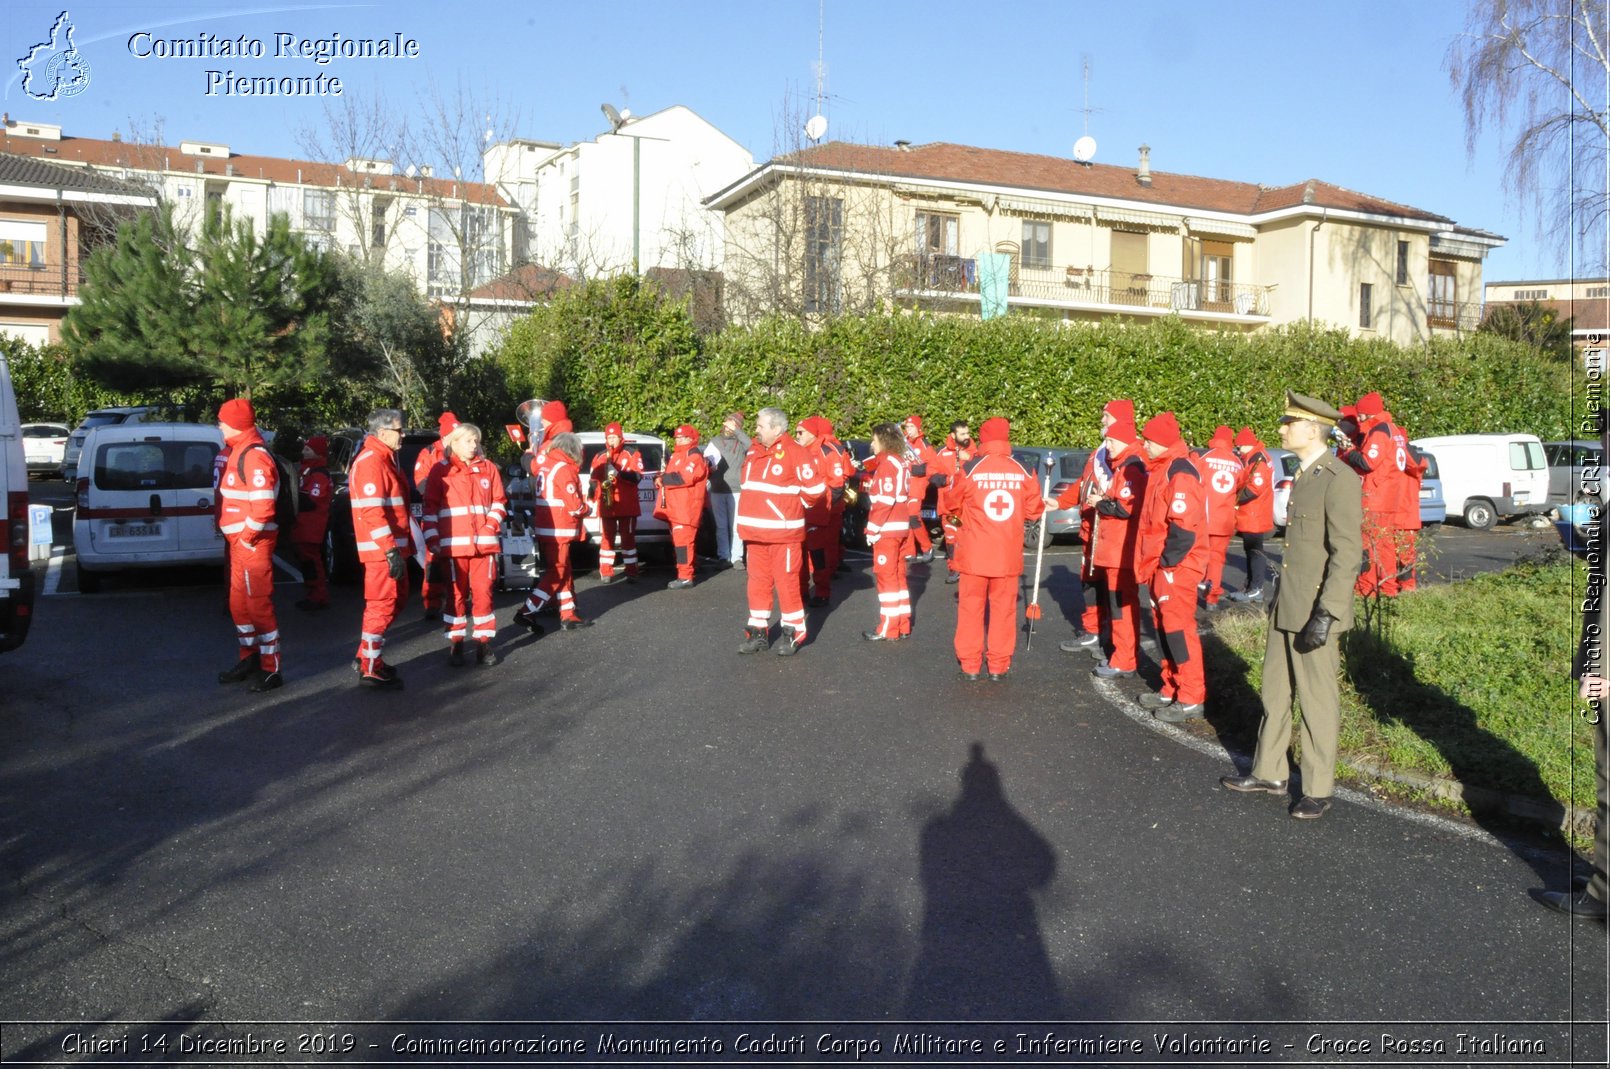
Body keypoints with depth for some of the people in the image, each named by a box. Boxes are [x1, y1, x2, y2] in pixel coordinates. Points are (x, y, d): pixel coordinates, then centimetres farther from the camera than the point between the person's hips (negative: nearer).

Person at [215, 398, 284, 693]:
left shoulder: (255, 456, -17)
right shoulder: (238, 453, 15)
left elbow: (263, 505, -25)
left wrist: (249, 535, -18)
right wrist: (236, 535, 15)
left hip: (253, 543, -10)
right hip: (239, 540, 10)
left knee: (259, 604, -5)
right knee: (239, 603, 18)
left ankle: (271, 670, 1)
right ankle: (249, 658, 31)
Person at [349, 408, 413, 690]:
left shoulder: (386, 459, 17)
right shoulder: (371, 462, -16)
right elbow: (372, 511, -23)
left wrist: (403, 545, 21)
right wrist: (391, 551, -25)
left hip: (393, 546, 10)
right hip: (382, 550, -10)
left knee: (397, 600, 18)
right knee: (382, 605, -5)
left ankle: (368, 656, 27)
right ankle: (370, 670, 2)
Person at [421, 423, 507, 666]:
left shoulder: (488, 468, 9)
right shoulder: (440, 471, 2)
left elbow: (499, 502, 10)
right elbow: (430, 507, 0)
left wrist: (491, 527, -4)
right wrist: (432, 539, -8)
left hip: (484, 542, 2)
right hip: (454, 543, -2)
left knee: (483, 592, 2)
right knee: (456, 593, 6)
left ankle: (484, 642, 10)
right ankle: (455, 643, 14)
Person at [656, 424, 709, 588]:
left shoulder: (694, 457, -9)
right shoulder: (675, 456, 23)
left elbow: (685, 477, -22)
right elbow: (673, 476, 28)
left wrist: (664, 478, -11)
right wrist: (663, 477, 5)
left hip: (686, 508, -10)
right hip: (674, 507, 10)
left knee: (683, 540, -13)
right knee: (677, 540, 11)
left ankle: (685, 577, -14)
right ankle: (684, 574, 18)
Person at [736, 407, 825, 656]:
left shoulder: (795, 452, -12)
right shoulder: (754, 451, 11)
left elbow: (816, 488, -13)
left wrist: (796, 504, 1)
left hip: (783, 531, -7)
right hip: (755, 532, 7)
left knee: (786, 582, -1)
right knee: (758, 581, 11)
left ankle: (793, 632, 11)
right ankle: (758, 632, 21)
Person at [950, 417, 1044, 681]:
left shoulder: (970, 469, -9)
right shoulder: (1022, 472, -5)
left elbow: (953, 504, 5)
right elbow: (1034, 511, 5)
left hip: (975, 554, -1)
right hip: (1009, 555, 1)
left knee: (971, 608, 9)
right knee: (1003, 609, 10)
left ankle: (970, 664, 14)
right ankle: (999, 665, 14)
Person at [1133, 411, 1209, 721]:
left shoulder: (1181, 474, -16)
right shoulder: (1159, 471, 15)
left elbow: (1184, 526, -23)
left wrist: (1168, 561, -17)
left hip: (1177, 567, -10)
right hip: (1160, 566, 10)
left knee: (1178, 627, -7)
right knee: (1164, 625, 14)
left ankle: (1191, 699, -2)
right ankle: (1171, 689, 24)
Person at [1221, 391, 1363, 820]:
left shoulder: (1339, 479, -16)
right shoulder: (1303, 476, 13)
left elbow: (1347, 554, -20)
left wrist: (1325, 614, -23)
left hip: (1316, 612, -9)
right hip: (1286, 607, 9)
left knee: (1318, 700, 2)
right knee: (1275, 690, 16)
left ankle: (1318, 790, 15)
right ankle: (1268, 772, 29)